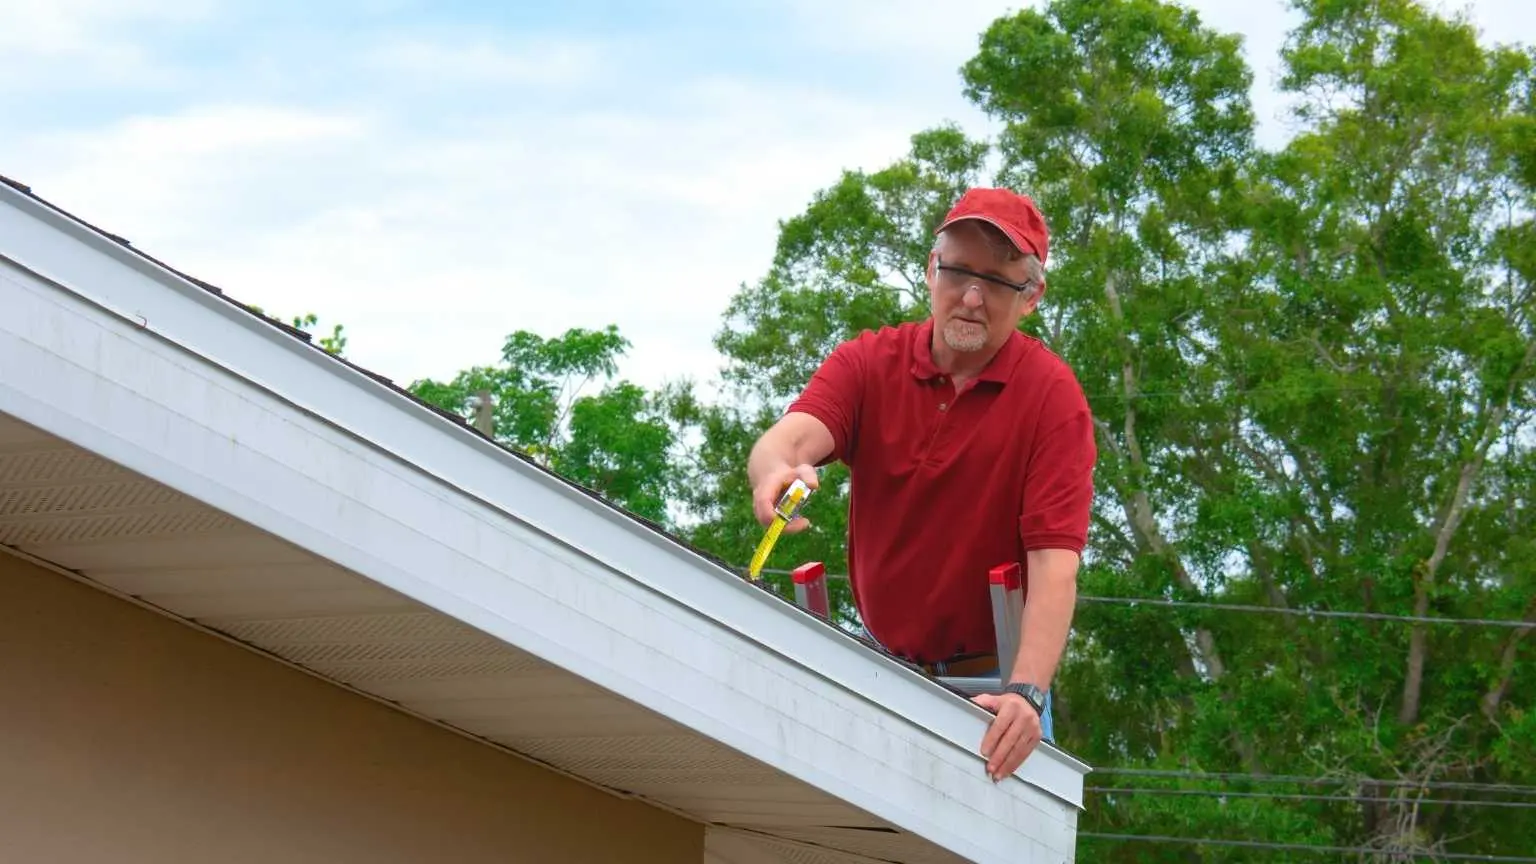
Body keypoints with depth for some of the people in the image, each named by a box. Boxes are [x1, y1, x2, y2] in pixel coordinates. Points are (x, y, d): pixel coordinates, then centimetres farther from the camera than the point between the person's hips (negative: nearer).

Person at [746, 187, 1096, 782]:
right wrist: (778, 470, -47)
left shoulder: (1052, 395, -11)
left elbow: (1053, 564, -19)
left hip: (990, 686, -2)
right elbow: (791, 435, -22)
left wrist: (1025, 693, -33)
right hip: (879, 673, 2)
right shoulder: (868, 362, -2)